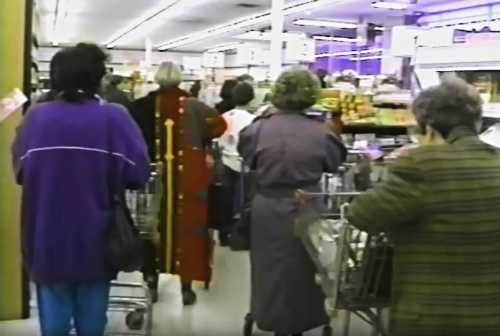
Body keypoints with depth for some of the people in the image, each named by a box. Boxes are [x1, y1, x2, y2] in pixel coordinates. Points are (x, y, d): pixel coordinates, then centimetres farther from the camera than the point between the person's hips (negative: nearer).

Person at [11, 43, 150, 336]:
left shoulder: (37, 116, -7)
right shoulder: (114, 117, -11)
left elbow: (20, 170, 1)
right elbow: (138, 174, -11)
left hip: (49, 239, 1)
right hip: (95, 241, -1)